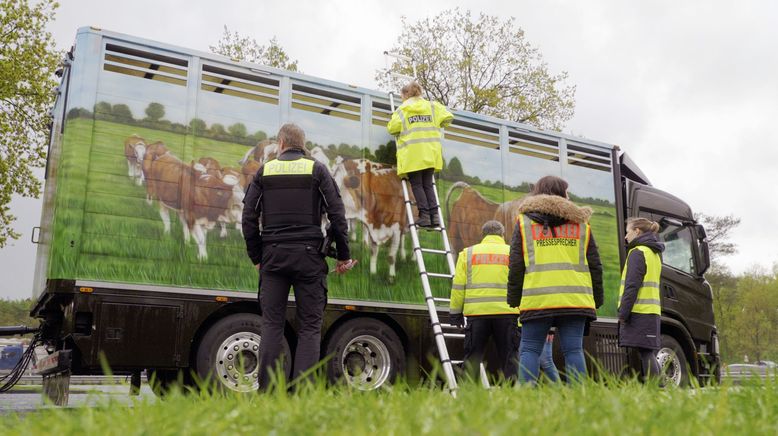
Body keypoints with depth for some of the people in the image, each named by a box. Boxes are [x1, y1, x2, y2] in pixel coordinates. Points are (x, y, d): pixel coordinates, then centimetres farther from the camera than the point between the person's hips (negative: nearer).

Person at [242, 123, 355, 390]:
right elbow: (337, 215, -1)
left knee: (272, 324, 5)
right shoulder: (317, 170, 5)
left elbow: (249, 217, 8)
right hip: (308, 257, -1)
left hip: (273, 255, 2)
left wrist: (256, 257, 15)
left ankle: (267, 391, 2)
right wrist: (343, 256, 6)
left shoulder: (264, 171, 10)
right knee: (310, 326, 1)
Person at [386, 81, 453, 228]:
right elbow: (448, 118, 6)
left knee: (417, 184, 2)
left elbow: (392, 128, -1)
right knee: (427, 184, 10)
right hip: (430, 152, 3)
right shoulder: (432, 106, 12)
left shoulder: (402, 109, 4)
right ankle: (434, 214, -2)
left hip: (412, 153, -3)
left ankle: (424, 215, -9)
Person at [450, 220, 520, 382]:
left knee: (472, 358, 8)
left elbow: (458, 286, 5)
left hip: (476, 313, 0)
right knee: (509, 358, 5)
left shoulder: (467, 253, 11)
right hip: (506, 313, 0)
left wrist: (455, 313, 10)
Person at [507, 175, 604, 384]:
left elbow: (516, 265, 5)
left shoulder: (524, 220, 9)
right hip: (575, 298, 2)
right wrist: (597, 298, 20)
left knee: (529, 349, 3)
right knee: (573, 350, 3)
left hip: (537, 298, -1)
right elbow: (595, 265, 13)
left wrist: (513, 298, 10)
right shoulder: (580, 222, 15)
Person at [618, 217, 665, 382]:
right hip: (652, 312, 9)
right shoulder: (654, 253, 22)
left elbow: (632, 286, -16)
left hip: (639, 312, -9)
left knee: (646, 353, -10)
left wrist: (623, 313, -15)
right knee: (648, 353, 9)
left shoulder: (637, 252, -8)